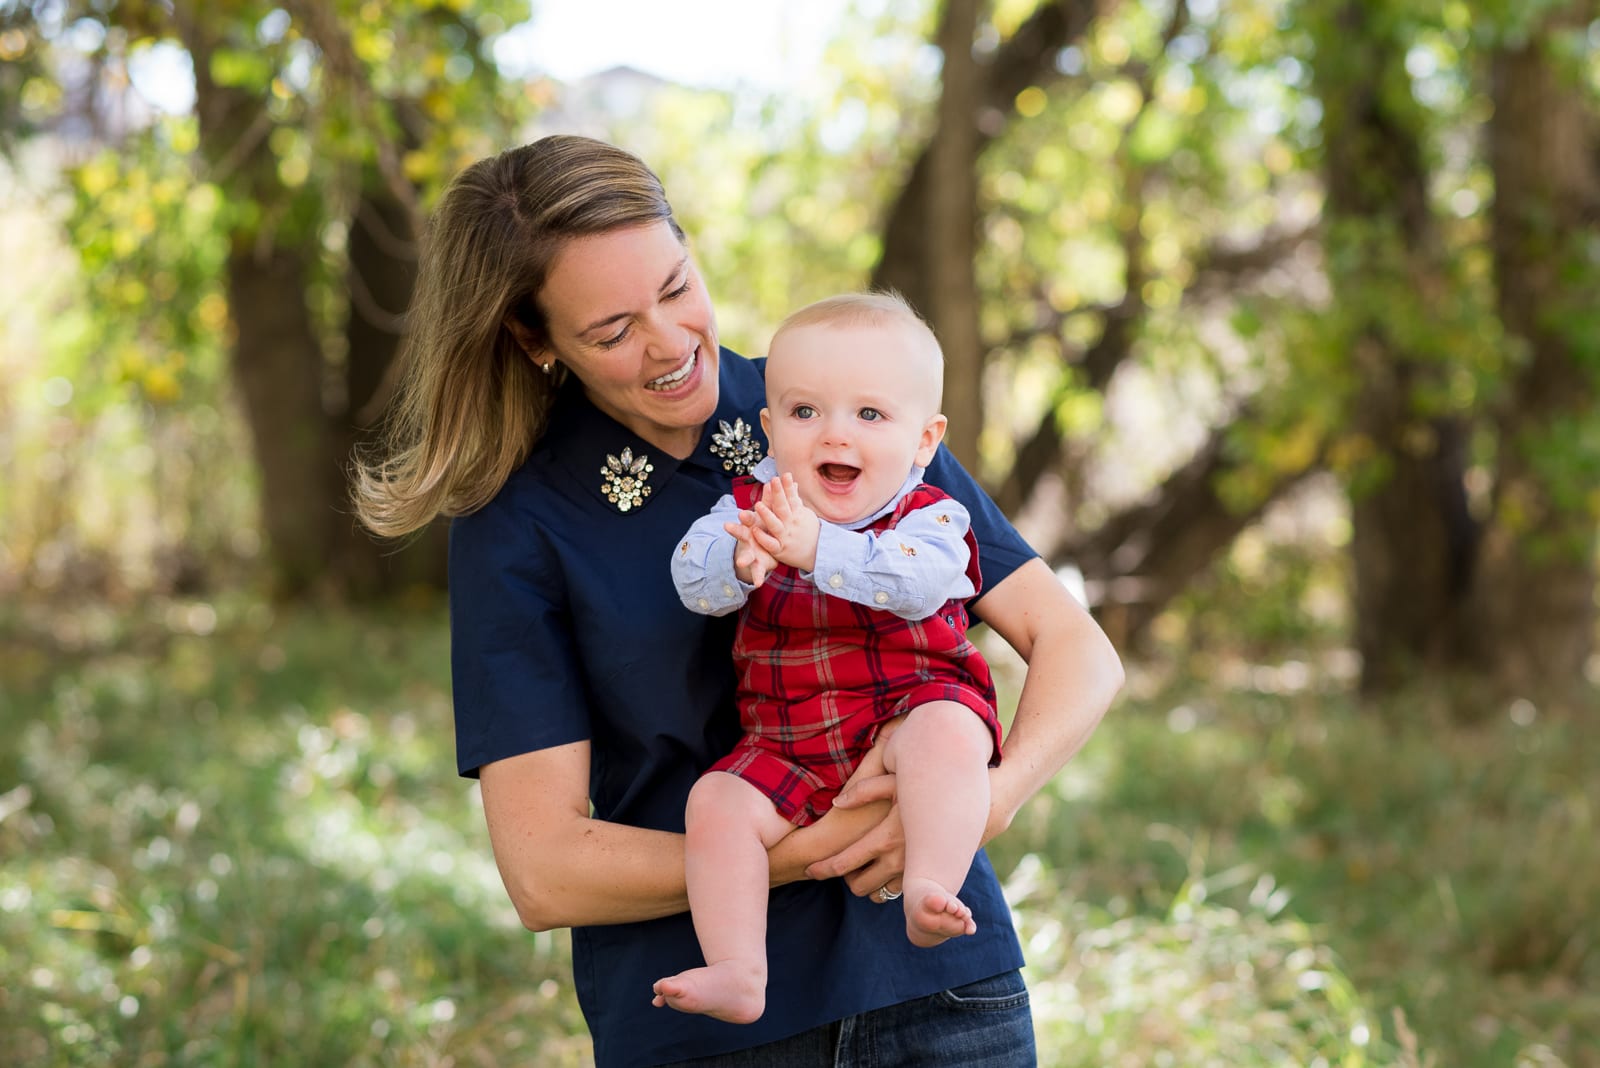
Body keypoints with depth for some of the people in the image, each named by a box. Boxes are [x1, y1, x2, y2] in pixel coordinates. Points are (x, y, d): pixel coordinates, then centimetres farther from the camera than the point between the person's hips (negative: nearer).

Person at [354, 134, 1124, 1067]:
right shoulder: (517, 526, -4)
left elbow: (1079, 651, -1)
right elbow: (545, 871, -10)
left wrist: (992, 799, -20)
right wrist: (805, 854, -20)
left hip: (939, 986, 1)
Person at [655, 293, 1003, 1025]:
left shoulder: (929, 517, -4)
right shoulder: (752, 504, 5)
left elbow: (918, 582, -27)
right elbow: (692, 577, -11)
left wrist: (817, 547, -40)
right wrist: (742, 559, -35)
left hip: (911, 712, -3)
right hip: (790, 751, 3)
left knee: (947, 733, -33)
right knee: (716, 804, -17)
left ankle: (928, 894, -39)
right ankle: (737, 975, -20)